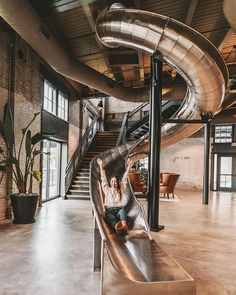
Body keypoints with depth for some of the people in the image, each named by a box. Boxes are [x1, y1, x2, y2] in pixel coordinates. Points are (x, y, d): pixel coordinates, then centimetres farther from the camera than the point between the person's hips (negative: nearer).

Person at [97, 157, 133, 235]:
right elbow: (104, 179, 9)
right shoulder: (107, 190, 15)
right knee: (111, 218, -35)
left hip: (119, 211, 1)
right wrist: (101, 167, 5)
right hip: (109, 211, -1)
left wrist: (128, 168, 5)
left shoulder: (120, 190, 17)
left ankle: (124, 225, -61)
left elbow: (124, 180, 11)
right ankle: (117, 227, -67)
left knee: (122, 210, -34)